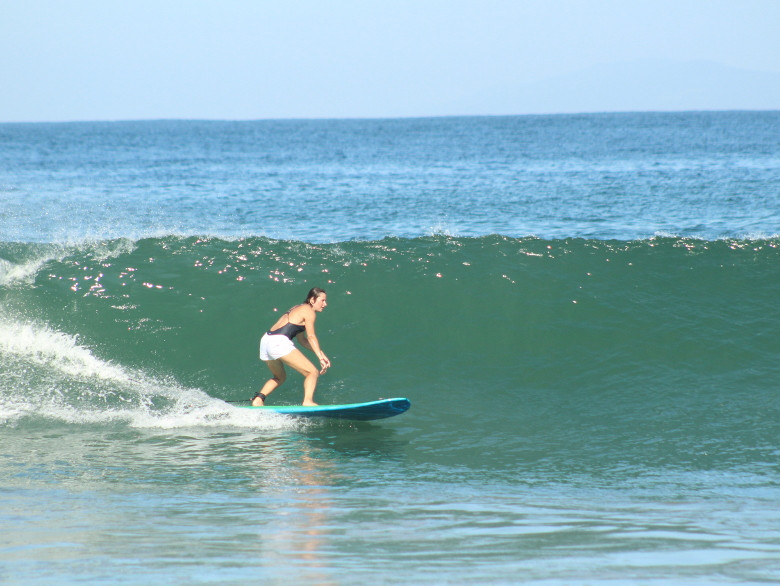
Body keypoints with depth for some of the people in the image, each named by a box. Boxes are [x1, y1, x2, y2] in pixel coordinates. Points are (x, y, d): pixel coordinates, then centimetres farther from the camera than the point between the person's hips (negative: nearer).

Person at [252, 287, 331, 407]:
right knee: (313, 372, -6)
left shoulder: (298, 309, 28)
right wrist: (321, 357, -14)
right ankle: (308, 401, -24)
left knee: (280, 377, 30)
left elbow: (302, 339, 29)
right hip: (279, 342, -9)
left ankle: (258, 400, 14)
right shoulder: (309, 311, 1)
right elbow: (311, 337, -11)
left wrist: (321, 353, 22)